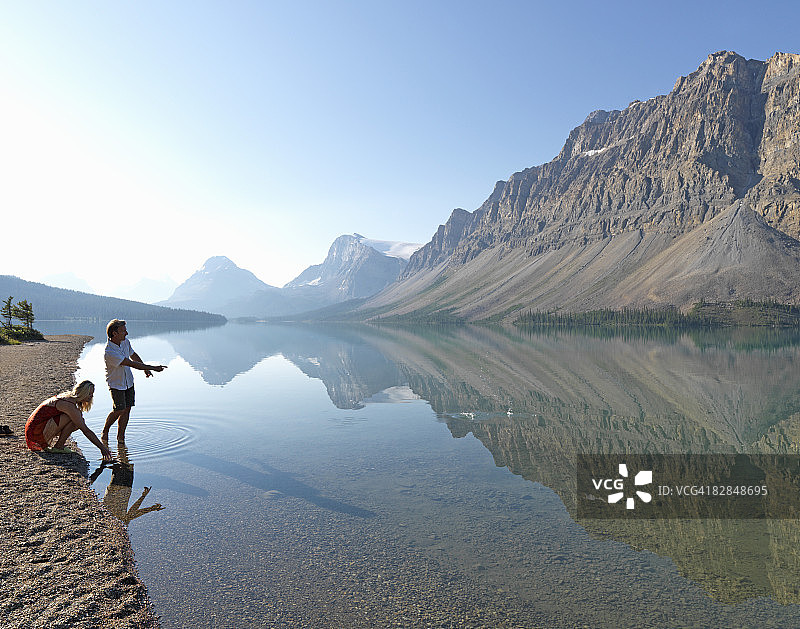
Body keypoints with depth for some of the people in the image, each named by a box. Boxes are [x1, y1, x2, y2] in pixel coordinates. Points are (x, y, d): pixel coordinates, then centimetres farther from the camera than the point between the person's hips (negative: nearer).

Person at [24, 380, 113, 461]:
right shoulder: (69, 406, -22)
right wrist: (102, 447, -19)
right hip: (36, 432, -9)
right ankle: (58, 447, -8)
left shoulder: (67, 397, 6)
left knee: (78, 422, 3)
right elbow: (86, 431, -22)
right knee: (72, 418, -20)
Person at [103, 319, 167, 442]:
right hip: (116, 383, -6)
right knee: (119, 410, -6)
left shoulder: (125, 342, -4)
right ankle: (105, 431, 20)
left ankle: (120, 435, 18)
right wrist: (152, 367, -29)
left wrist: (145, 369, 18)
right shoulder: (109, 352, -28)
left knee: (127, 409, 5)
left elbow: (133, 355, 17)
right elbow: (132, 364, -30)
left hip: (129, 381, 6)